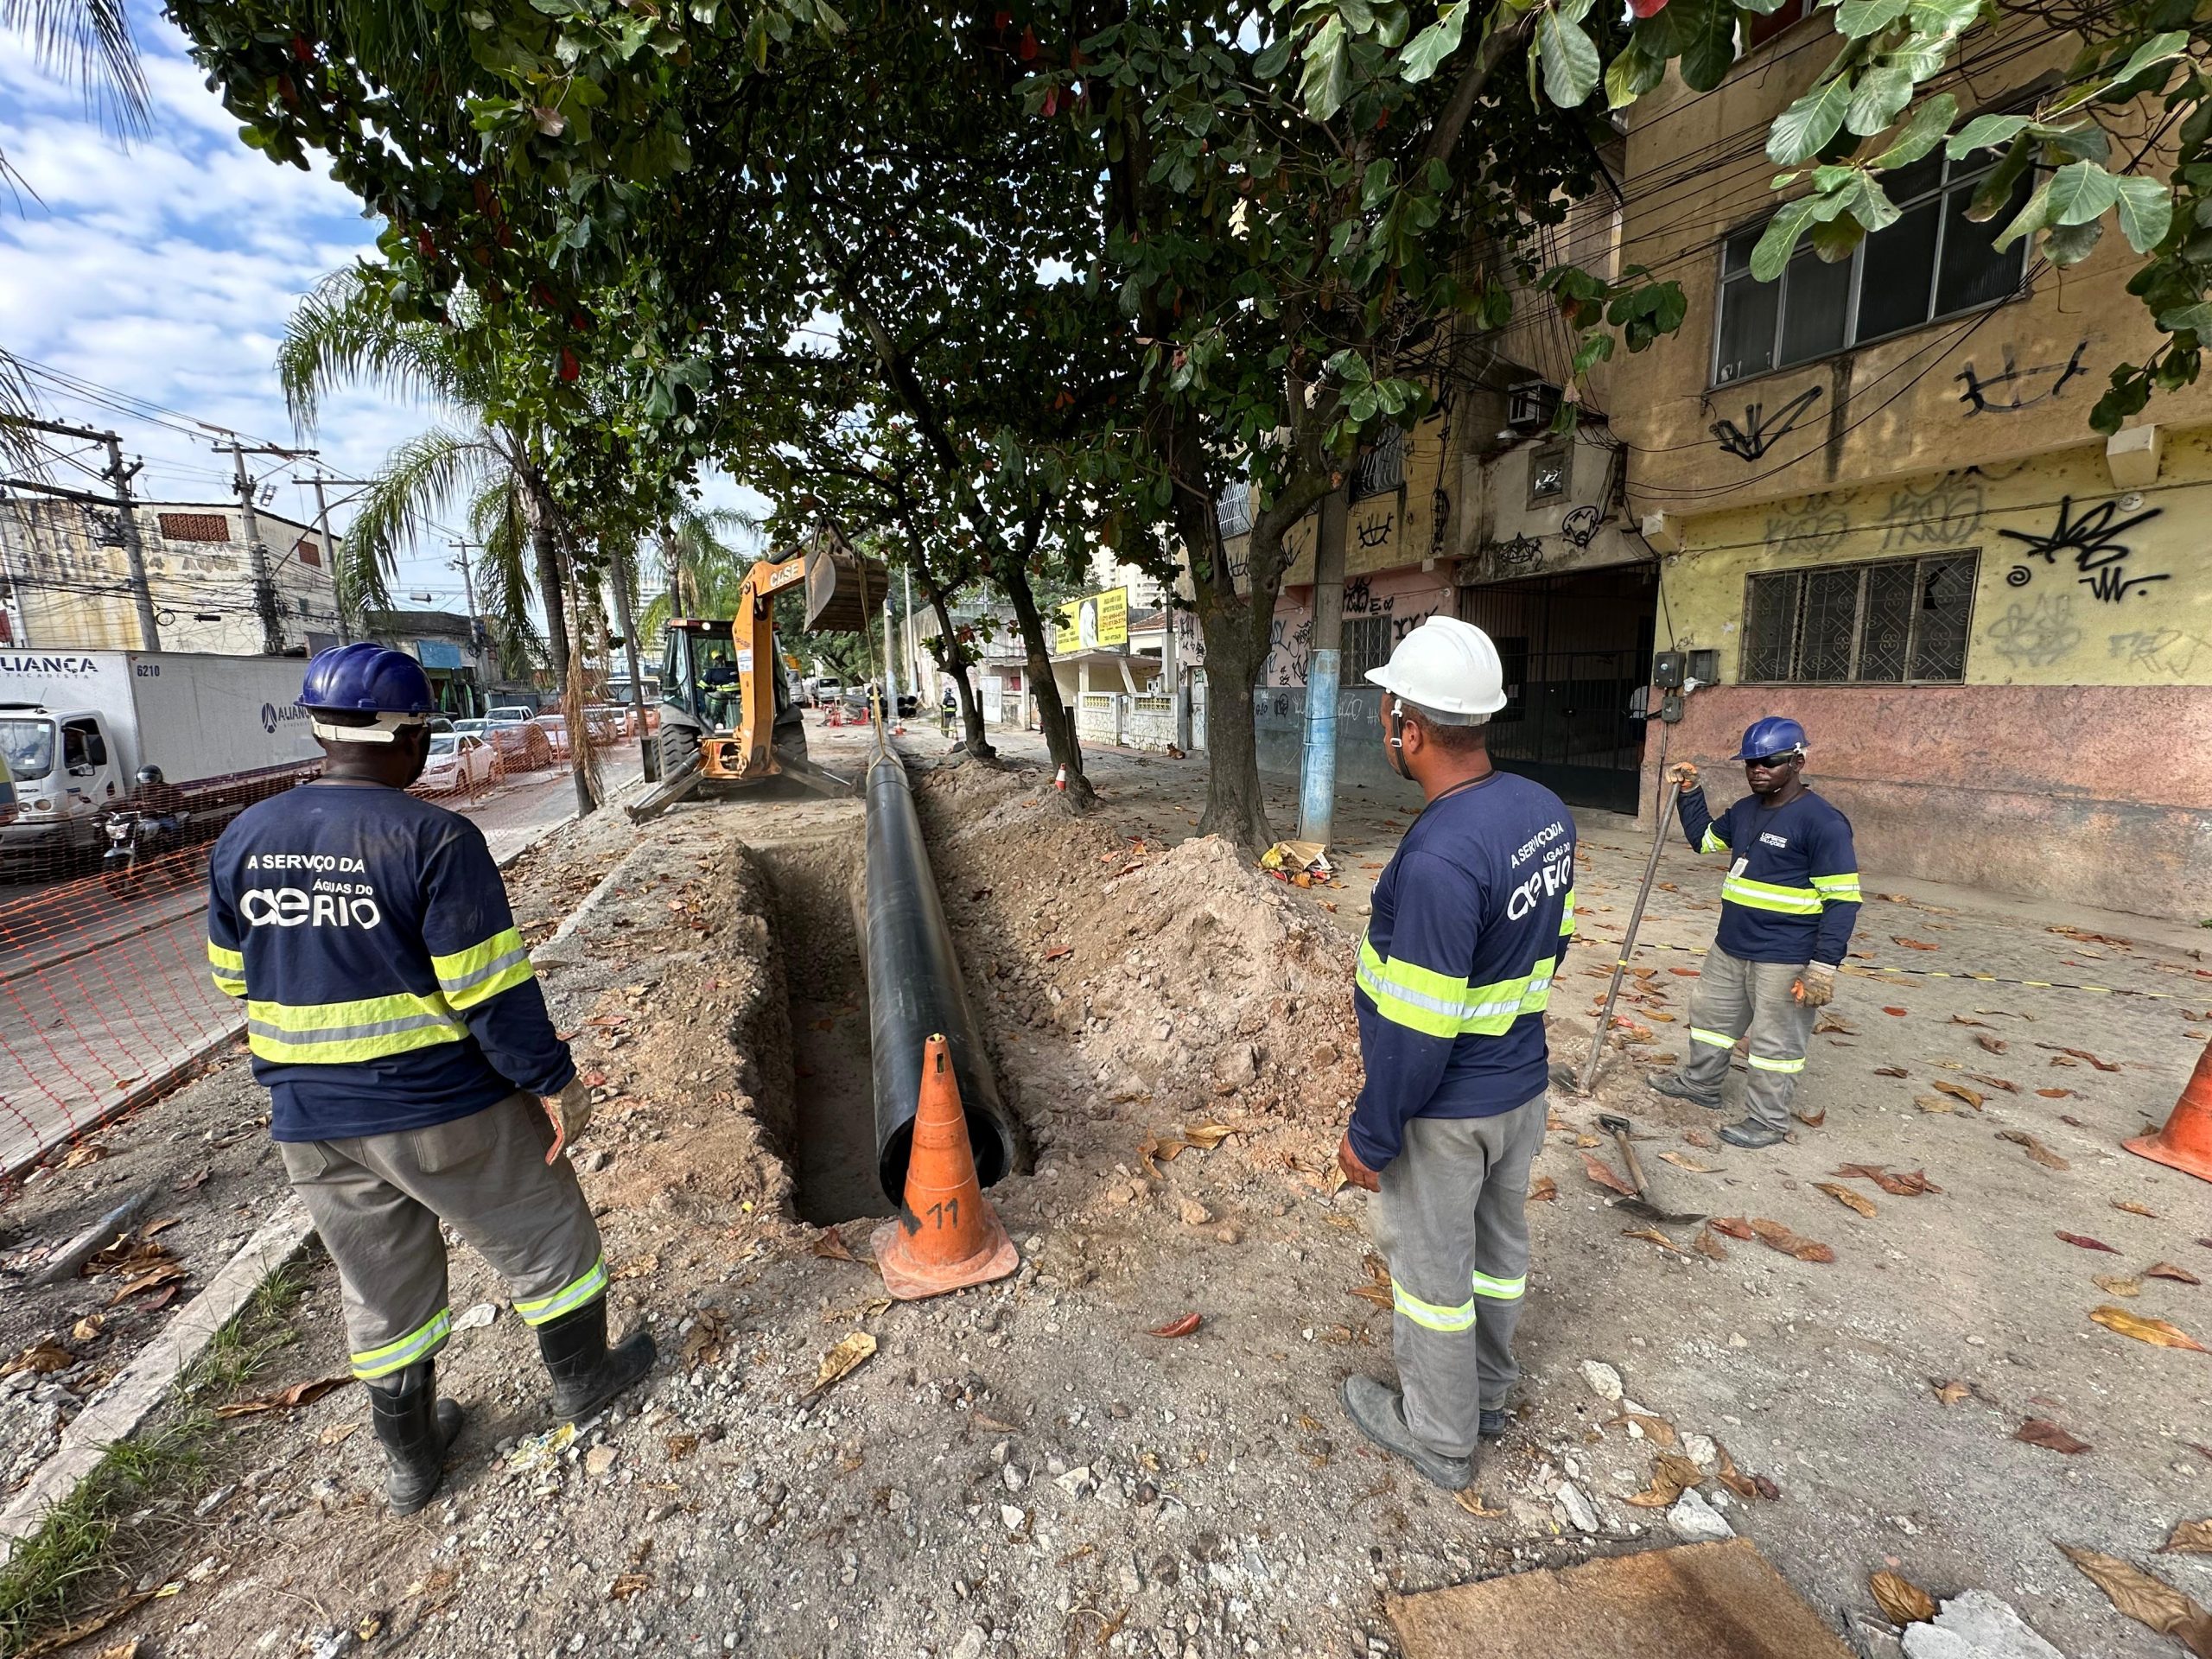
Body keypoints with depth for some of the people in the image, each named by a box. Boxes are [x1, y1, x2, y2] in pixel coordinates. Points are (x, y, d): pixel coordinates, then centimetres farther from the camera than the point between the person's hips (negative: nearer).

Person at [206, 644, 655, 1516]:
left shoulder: (241, 840, 0)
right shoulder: (434, 839, -21)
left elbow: (236, 979, 10)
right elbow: (490, 987, -21)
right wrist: (553, 1083, -12)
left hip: (311, 1123, 6)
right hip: (443, 1112, -6)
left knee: (382, 1286, 23)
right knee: (545, 1238, 17)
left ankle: (411, 1458, 40)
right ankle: (581, 1378, 36)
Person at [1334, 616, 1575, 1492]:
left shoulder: (1437, 859, -33)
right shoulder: (1546, 810, -6)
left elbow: (1415, 1031, -28)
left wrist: (1369, 1135, -15)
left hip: (1445, 1108, -8)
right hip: (1523, 1082, 8)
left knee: (1431, 1267, 14)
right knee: (1497, 1245, 26)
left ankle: (1438, 1434, 37)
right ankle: (1486, 1389, 49)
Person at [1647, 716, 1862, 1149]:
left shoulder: (1822, 822, -18)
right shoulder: (1745, 810, 6)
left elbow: (1842, 899, -18)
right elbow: (1704, 839, 25)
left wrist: (1824, 966, -23)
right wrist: (1691, 792, 12)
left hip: (1784, 960, -8)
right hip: (1729, 948, 8)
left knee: (1775, 1041, 5)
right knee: (1710, 1013, 22)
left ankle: (1768, 1122, 21)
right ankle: (1701, 1082, 42)